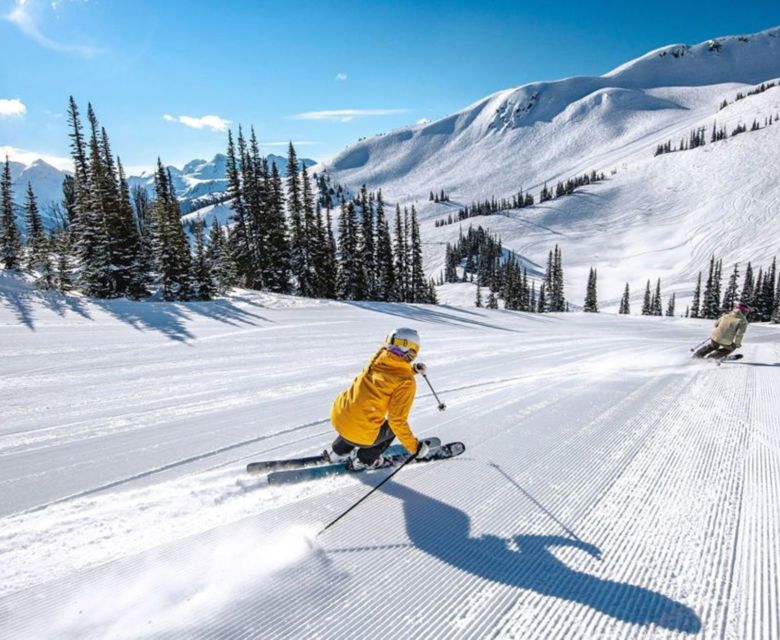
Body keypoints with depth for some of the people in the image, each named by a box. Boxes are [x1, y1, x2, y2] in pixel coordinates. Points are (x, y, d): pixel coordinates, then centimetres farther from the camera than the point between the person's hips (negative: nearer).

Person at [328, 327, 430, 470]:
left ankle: (338, 451, 39)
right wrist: (414, 447, -1)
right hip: (360, 434, -5)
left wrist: (412, 369, 22)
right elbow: (397, 421, -12)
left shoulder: (378, 358, 2)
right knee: (393, 427, 21)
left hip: (337, 416, 6)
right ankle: (364, 461, 25)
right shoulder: (406, 382, -14)